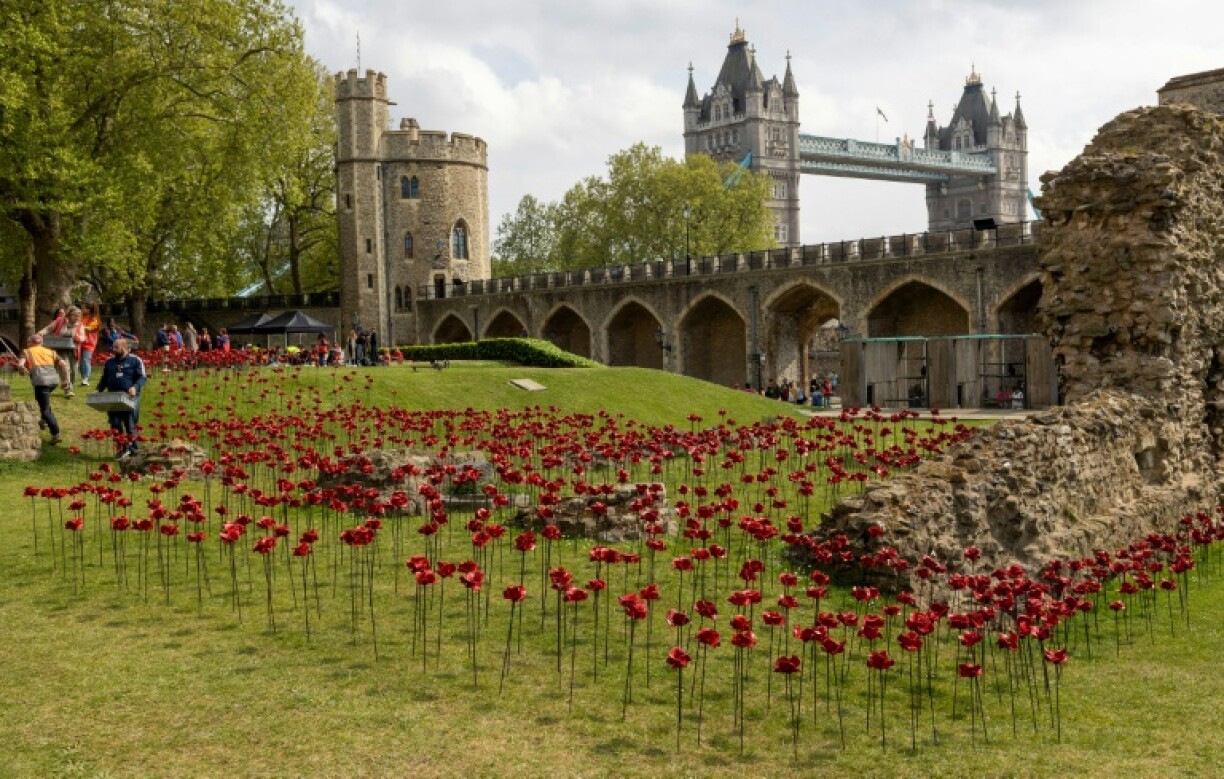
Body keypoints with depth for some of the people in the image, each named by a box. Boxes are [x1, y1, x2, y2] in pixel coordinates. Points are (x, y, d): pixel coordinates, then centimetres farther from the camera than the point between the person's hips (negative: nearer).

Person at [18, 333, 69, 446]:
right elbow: (63, 363, 7)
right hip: (54, 380, 5)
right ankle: (44, 420, 31)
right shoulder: (50, 351, 21)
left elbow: (20, 365, -4)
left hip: (40, 382, -4)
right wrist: (65, 379, 13)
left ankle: (56, 435, -11)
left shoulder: (27, 352, 14)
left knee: (45, 409, -1)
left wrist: (25, 372, 17)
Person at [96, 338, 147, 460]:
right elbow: (104, 379, 22)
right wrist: (99, 390, 6)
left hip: (129, 398, -4)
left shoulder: (135, 361, -1)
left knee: (130, 424, 1)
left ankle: (132, 448, 16)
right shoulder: (109, 362, 14)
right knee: (115, 423, -2)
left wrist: (135, 387, -23)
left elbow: (143, 377, -6)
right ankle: (123, 449, 6)